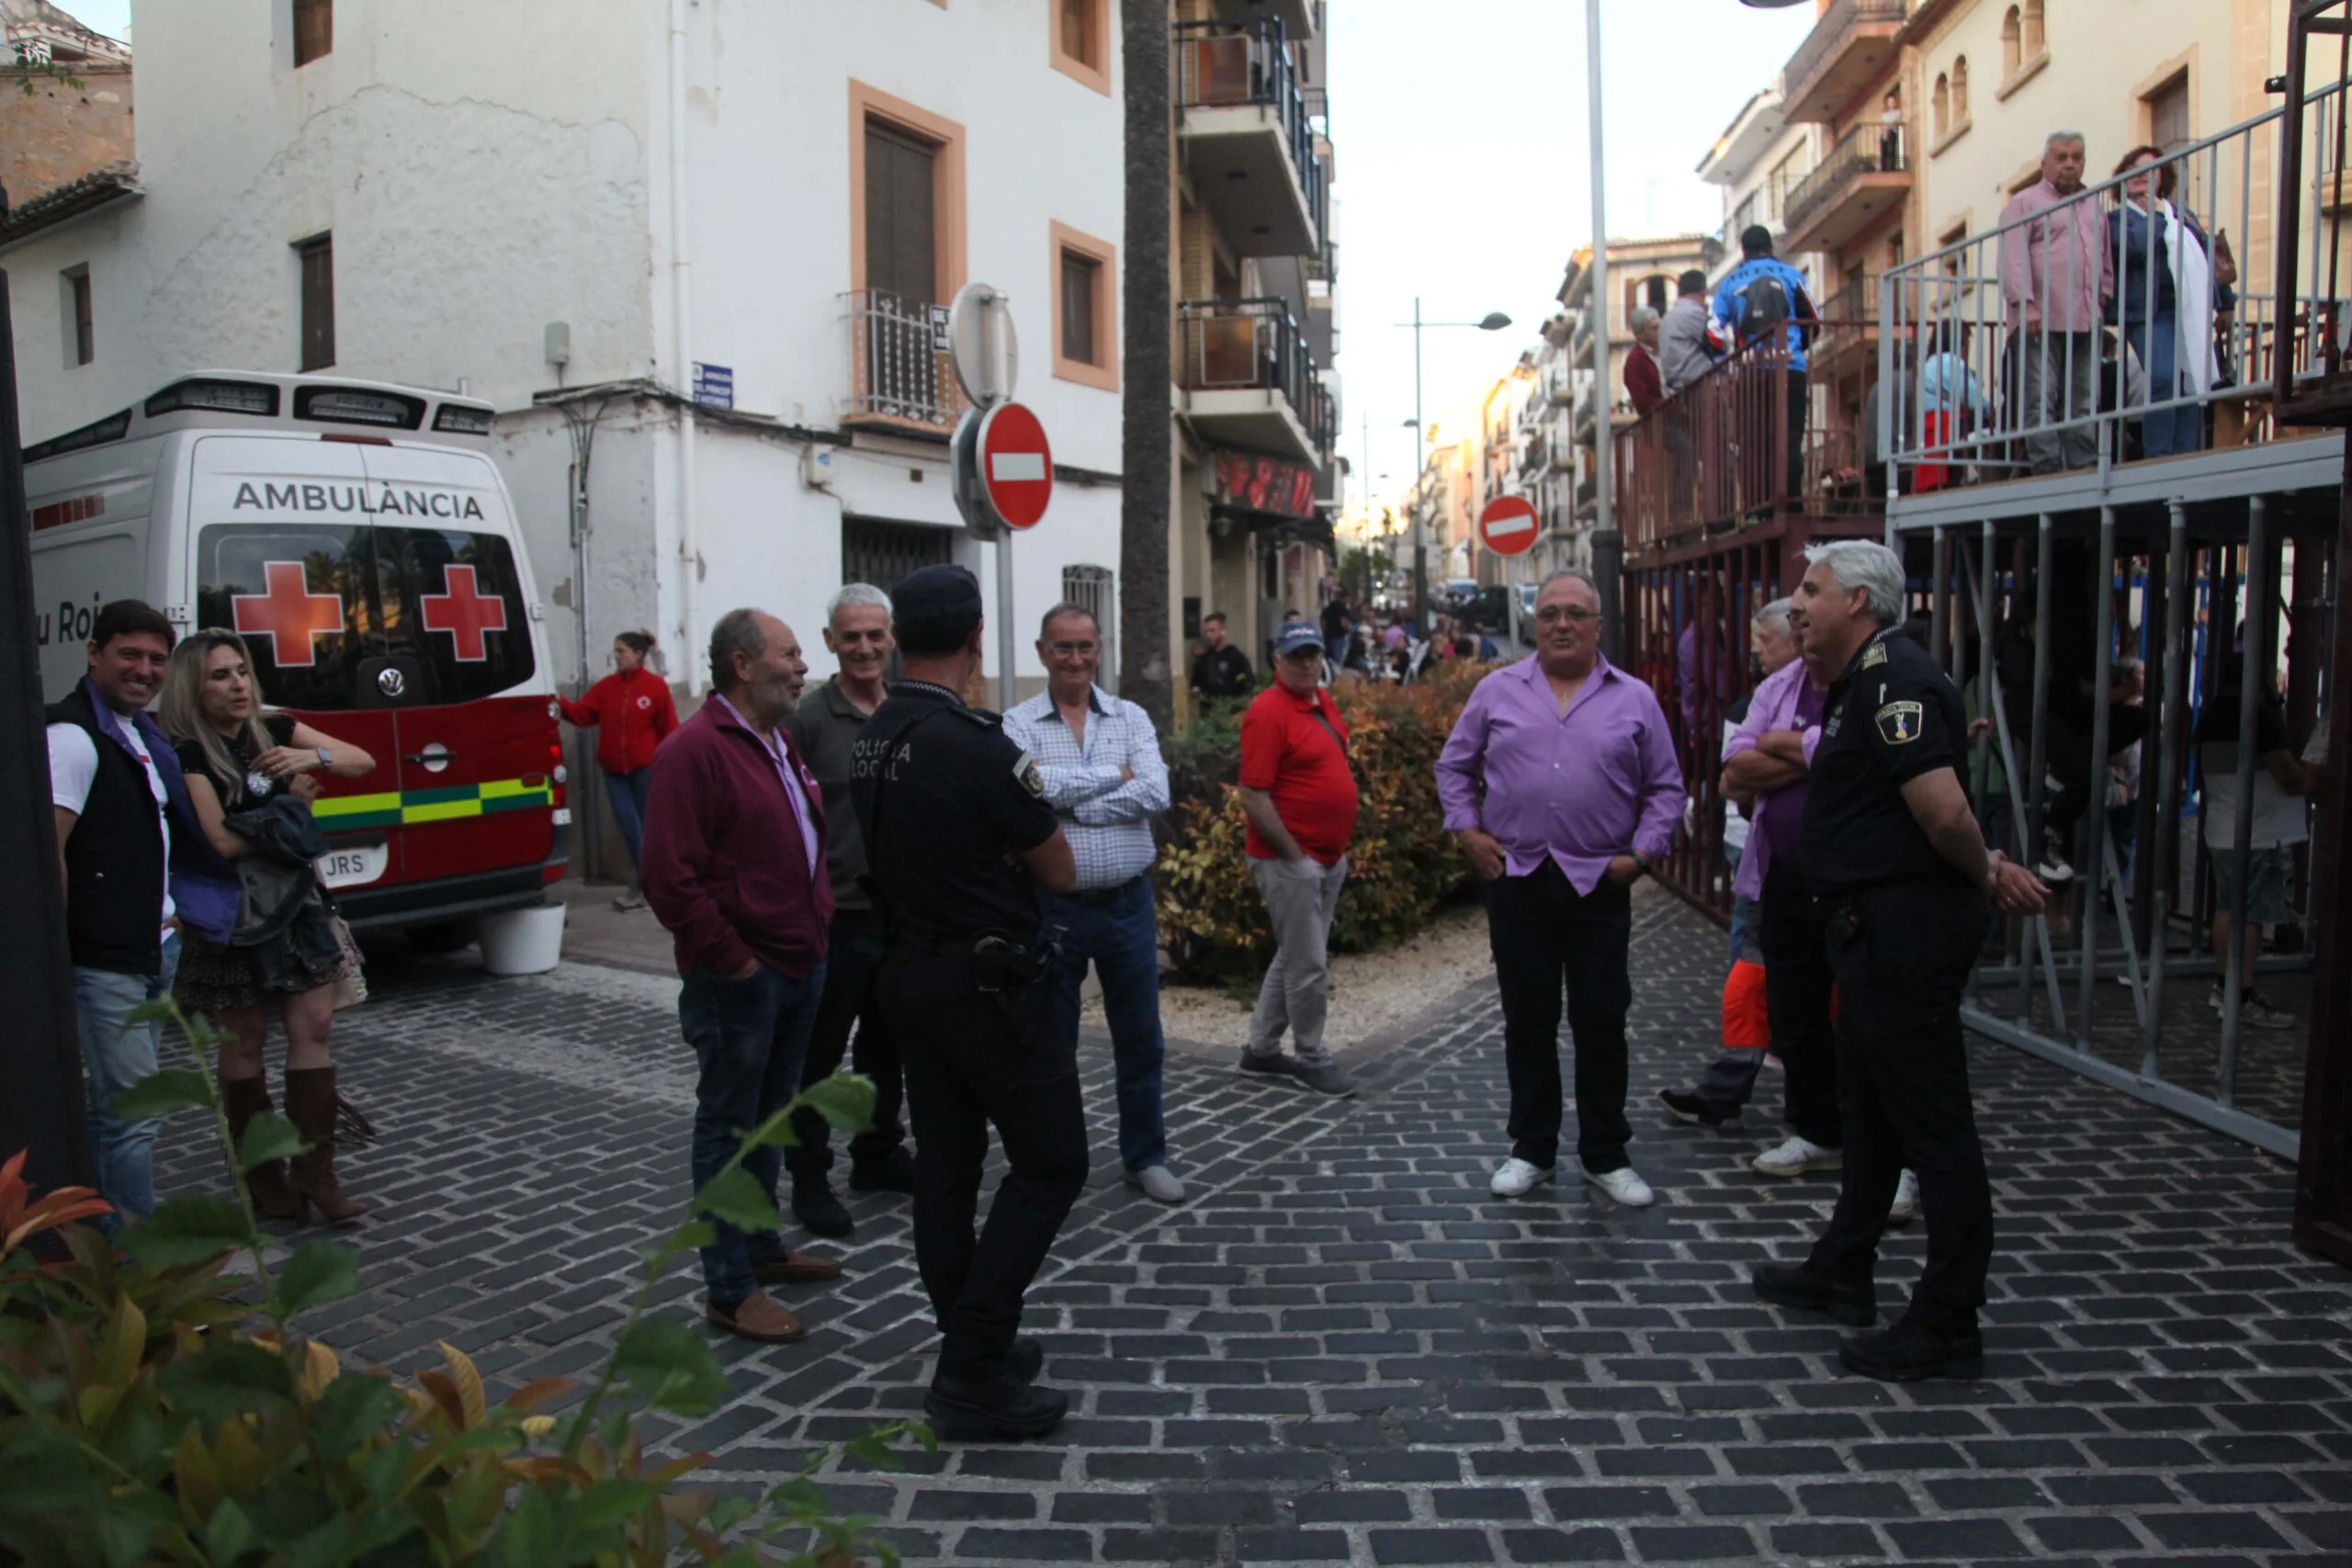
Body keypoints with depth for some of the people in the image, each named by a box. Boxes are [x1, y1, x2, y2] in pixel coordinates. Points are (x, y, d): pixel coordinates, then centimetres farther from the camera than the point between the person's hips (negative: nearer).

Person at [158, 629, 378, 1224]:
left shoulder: (275, 730, 3)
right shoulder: (187, 755, -11)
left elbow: (363, 761, 3)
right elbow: (224, 841, -19)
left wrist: (314, 758, -16)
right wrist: (289, 809, -6)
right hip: (231, 917, -4)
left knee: (314, 1025, 0)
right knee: (244, 1041, 5)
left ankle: (315, 1171, 6)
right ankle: (262, 1178, 16)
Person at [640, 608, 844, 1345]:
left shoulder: (784, 742, 12)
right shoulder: (695, 751, -16)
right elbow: (672, 879, -21)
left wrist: (820, 920, 13)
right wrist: (732, 960, -18)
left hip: (802, 965, 9)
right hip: (740, 979, -9)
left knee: (768, 1117, 20)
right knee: (729, 1127, 2)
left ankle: (761, 1248, 34)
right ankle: (730, 1290, 12)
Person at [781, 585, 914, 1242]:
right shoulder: (807, 720, -9)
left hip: (902, 915, 5)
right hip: (834, 918, -5)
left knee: (887, 1045, 18)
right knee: (818, 1054, 5)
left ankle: (877, 1154, 34)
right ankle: (810, 1179, 18)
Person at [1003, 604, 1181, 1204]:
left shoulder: (1132, 719, 4)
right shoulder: (1018, 724, -2)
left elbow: (1155, 795, -12)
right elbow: (1032, 788, -22)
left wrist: (1070, 802, -14)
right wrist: (1115, 777, -12)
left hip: (1128, 902, 2)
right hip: (1052, 906, -2)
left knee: (1140, 1037, 12)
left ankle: (1145, 1155, 29)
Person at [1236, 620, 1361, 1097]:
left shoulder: (1325, 702, 10)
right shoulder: (1268, 711, -17)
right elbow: (1253, 797, -20)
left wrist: (1338, 847, 16)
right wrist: (1293, 855, -18)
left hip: (1330, 857, 9)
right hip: (1290, 860, -9)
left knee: (1293, 957, 16)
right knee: (1308, 965, -1)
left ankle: (1262, 1049, 28)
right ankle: (1312, 1058, 15)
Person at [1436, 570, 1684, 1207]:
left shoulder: (1635, 699, 5)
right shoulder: (1497, 691, 6)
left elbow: (1665, 788, 8)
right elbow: (1454, 766, 13)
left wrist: (1643, 853, -3)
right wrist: (1468, 831, 2)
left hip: (1600, 886, 0)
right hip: (1517, 881, 0)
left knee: (1602, 1024, 6)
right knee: (1528, 1022, 9)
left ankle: (1605, 1155, 21)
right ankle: (1531, 1149, 22)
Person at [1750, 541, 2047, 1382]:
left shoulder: (1891, 677, -18)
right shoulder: (1865, 681, 16)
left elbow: (1944, 809, -27)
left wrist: (1981, 875, -9)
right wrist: (1990, 868, 7)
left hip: (1904, 927, -11)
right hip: (1879, 926, 11)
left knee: (1933, 1124, -2)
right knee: (1868, 1110, 21)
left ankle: (1946, 1327, 9)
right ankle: (1842, 1272, 36)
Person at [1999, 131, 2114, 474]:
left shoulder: (2094, 208, 24)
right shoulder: (2026, 203, 4)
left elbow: (2106, 260, 27)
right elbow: (2013, 258, -8)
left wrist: (2103, 299, 12)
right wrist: (2025, 303, -19)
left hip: (2085, 321, 6)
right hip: (2041, 320, -6)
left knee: (2084, 403, 3)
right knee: (2041, 401, -9)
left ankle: (2085, 469, 4)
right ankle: (2047, 472, -10)